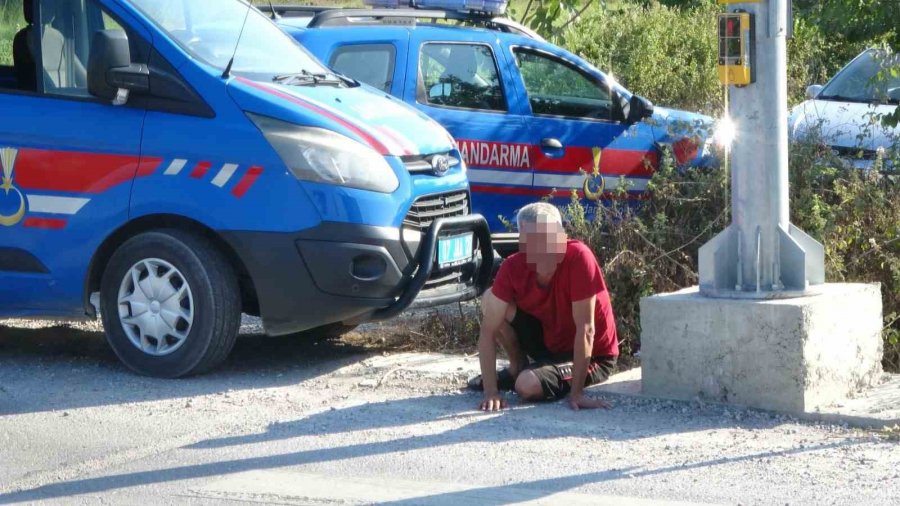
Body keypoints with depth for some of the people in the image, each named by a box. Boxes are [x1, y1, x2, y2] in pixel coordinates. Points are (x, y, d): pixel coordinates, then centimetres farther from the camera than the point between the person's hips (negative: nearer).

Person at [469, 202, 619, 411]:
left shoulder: (578, 257, -31)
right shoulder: (513, 267, -18)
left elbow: (585, 330, -30)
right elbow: (488, 330, -18)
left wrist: (576, 393, -30)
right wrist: (491, 392, -26)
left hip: (591, 356, -5)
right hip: (549, 342, 5)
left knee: (528, 386, -31)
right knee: (490, 299, -12)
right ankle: (517, 368, 10)